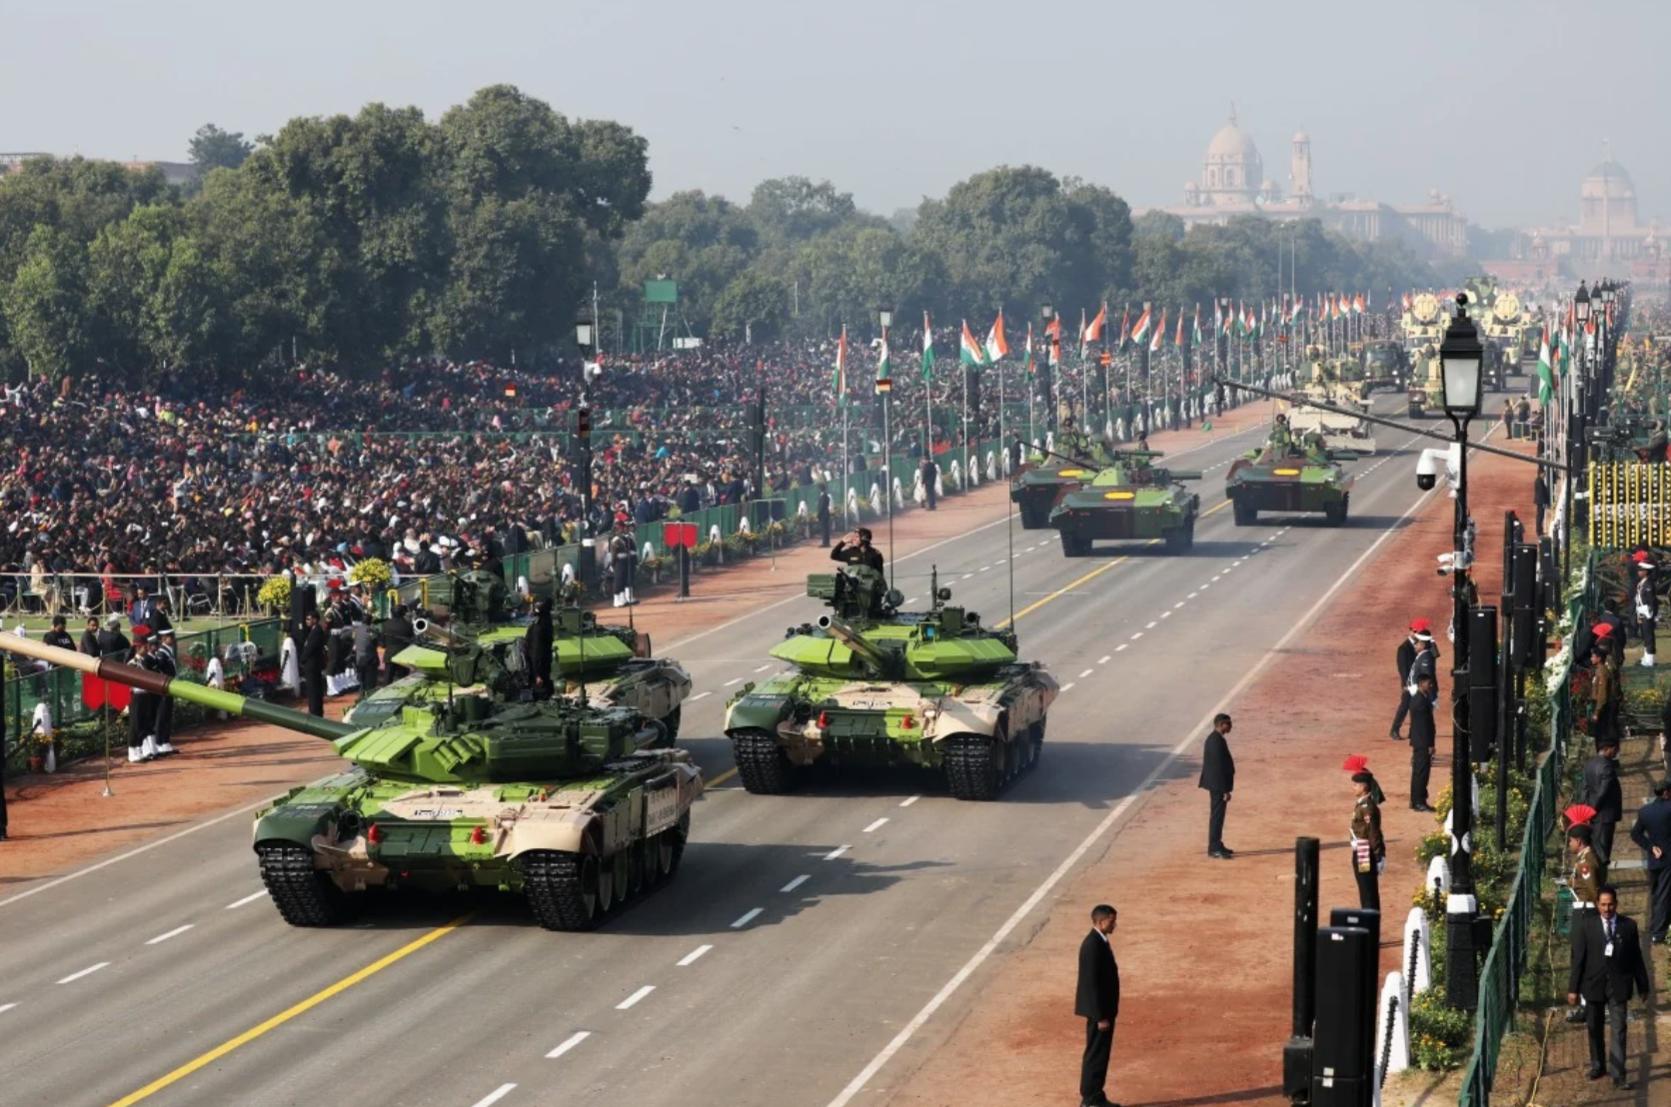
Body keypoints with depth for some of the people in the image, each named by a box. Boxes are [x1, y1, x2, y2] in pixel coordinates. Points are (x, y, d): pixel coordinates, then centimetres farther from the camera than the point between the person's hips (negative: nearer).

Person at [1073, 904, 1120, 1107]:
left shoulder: (1099, 941, 10)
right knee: (1096, 1054, -3)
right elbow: (1092, 983, -23)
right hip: (1099, 1009, -10)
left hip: (1103, 1008, 10)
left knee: (1099, 1054, 15)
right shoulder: (1093, 945, -22)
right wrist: (1101, 1016, -22)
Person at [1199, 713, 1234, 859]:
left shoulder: (1214, 738, 11)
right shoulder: (1217, 741, -21)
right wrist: (1225, 790, -21)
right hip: (1218, 785, -10)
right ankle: (1214, 849, -2)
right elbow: (1219, 767, -23)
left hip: (1216, 784, 10)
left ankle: (1217, 845, 25)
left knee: (1217, 815, 16)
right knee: (1217, 816, -5)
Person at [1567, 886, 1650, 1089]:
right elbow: (1578, 959, -2)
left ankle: (1618, 1075, -6)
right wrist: (1573, 989, -4)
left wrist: (1643, 986, 9)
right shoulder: (1586, 927, -2)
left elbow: (1636, 957, 5)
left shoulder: (1629, 926, 0)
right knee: (1594, 1029, 13)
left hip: (1618, 986, -1)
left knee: (1619, 1030, -6)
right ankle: (1598, 1066, 31)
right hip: (1594, 984, 1)